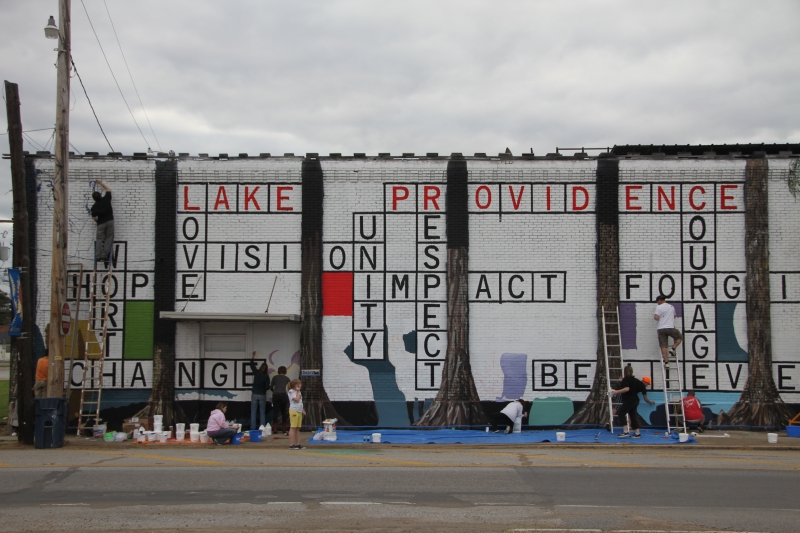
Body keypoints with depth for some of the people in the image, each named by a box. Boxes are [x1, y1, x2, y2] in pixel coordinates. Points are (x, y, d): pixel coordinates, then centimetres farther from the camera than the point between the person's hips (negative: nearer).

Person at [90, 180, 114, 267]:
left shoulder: (94, 207, -2)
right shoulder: (106, 199, 2)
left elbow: (94, 218, -7)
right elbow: (108, 189, 19)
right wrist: (100, 183, 27)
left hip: (101, 223, -1)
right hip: (110, 221, 1)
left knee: (99, 239, 5)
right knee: (108, 239, 2)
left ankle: (98, 256, -6)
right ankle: (105, 255, -6)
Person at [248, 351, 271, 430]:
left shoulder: (256, 373, -4)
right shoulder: (266, 376, -8)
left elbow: (252, 365, 13)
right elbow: (267, 387, -10)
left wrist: (253, 356, 25)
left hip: (254, 394, 1)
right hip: (262, 395, -1)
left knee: (253, 412, 3)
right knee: (262, 412, 4)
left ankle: (253, 428, -1)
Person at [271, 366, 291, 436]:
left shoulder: (275, 378, 11)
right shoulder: (287, 379, 12)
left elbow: (271, 387, 8)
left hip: (275, 395, 0)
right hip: (284, 395, 0)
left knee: (275, 412, 2)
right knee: (284, 412, 8)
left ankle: (275, 430, -1)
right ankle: (284, 430, 11)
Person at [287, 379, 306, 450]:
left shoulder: (298, 392, 20)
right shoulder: (291, 392, -7)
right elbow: (296, 399, -18)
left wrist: (302, 410, 20)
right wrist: (298, 392, -9)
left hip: (299, 411, 9)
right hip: (294, 411, -9)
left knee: (297, 429, 9)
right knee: (293, 428, -9)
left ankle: (297, 444, 12)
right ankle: (291, 445, -9)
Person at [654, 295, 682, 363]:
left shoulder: (659, 307, -2)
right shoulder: (671, 307, 14)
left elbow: (656, 318, -13)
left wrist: (654, 316, 9)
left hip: (661, 329, -2)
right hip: (670, 328, 2)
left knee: (663, 346, 0)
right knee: (679, 337, 25)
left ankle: (666, 361, -6)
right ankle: (673, 349, 5)